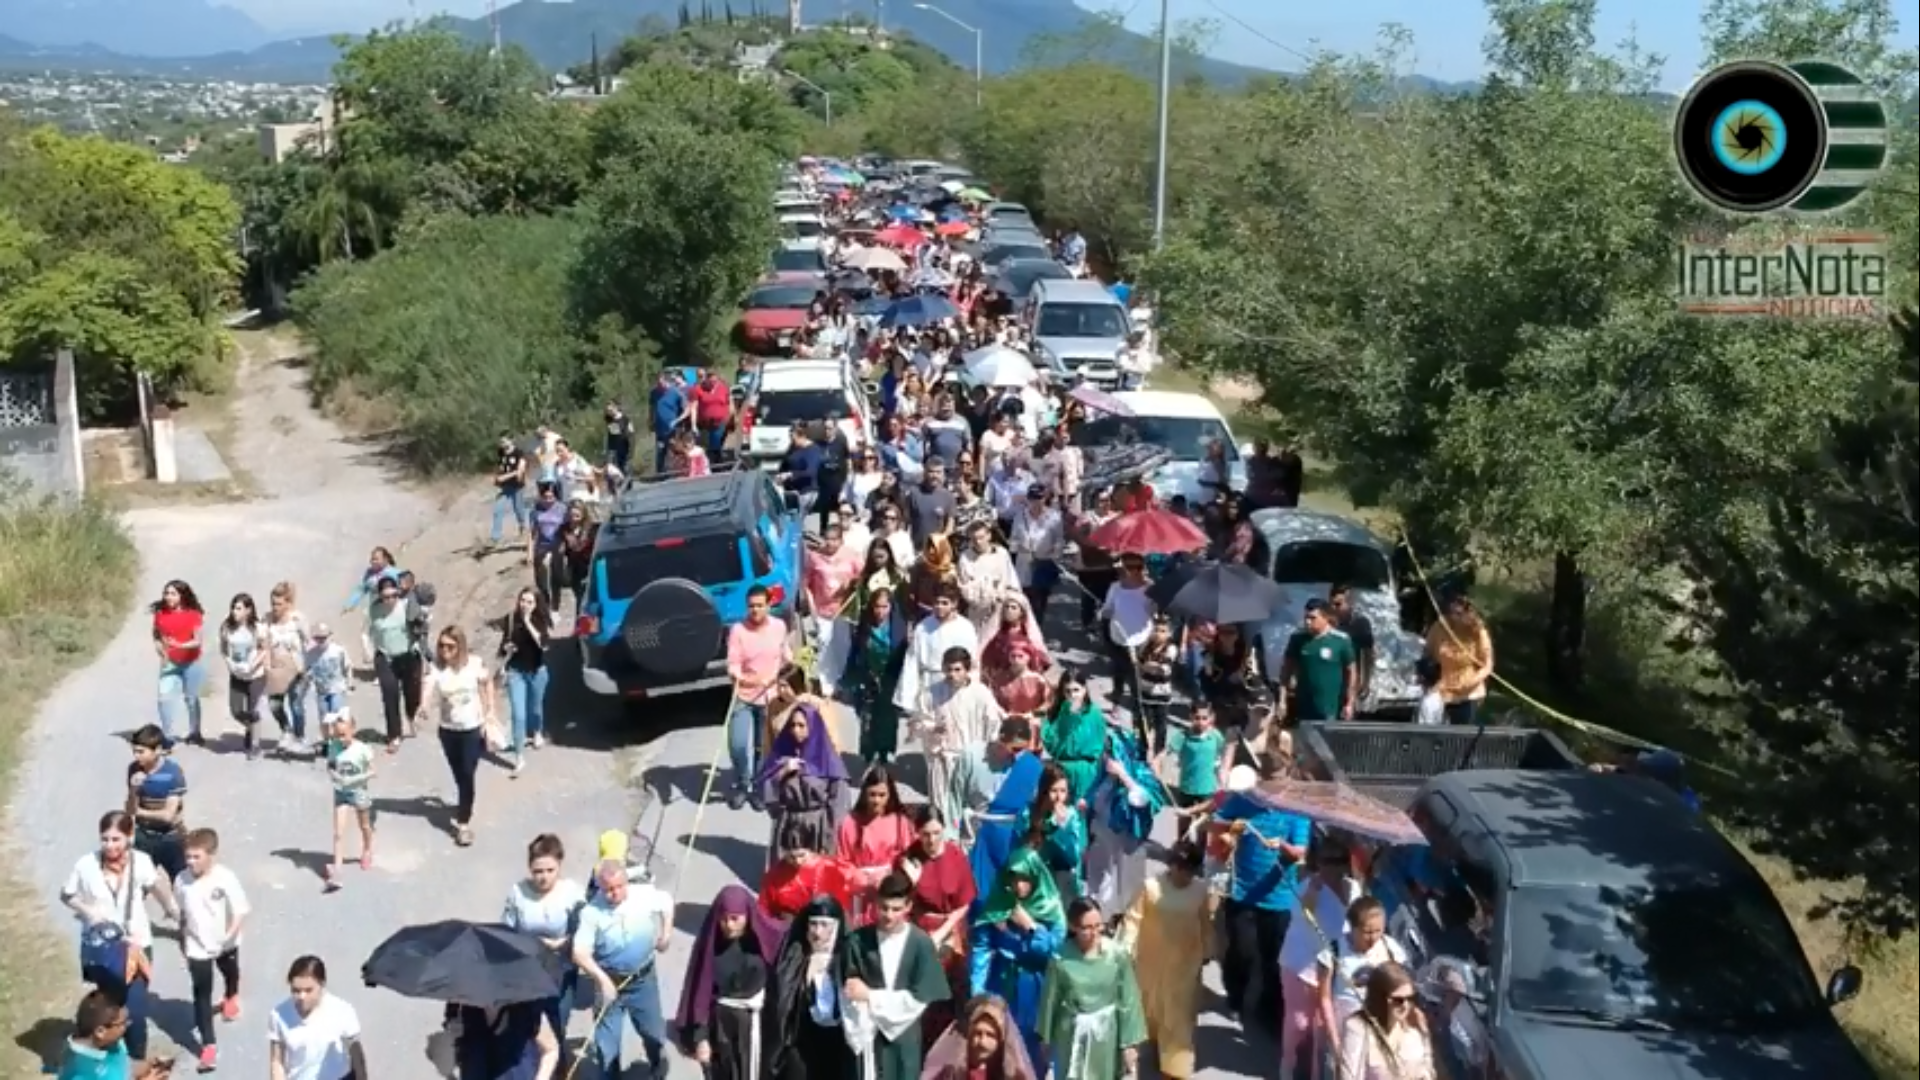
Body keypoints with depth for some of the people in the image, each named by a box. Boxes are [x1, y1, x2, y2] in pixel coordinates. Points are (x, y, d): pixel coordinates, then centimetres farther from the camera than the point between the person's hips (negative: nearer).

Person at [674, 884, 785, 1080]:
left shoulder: (765, 937, -15)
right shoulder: (710, 944, -15)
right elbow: (699, 992, -11)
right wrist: (700, 1037, -12)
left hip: (755, 1022, 0)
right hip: (720, 1024, 0)